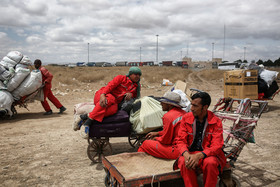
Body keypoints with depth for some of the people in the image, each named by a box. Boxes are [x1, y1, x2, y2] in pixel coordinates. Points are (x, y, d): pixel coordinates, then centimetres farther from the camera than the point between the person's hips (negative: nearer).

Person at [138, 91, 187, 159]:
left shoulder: (168, 116, -20)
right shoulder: (183, 112, 6)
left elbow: (166, 140, -14)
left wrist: (156, 138, 6)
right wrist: (157, 133, 21)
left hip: (176, 151, -9)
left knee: (145, 144, 3)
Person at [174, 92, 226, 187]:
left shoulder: (216, 121, -7)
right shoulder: (186, 118, -1)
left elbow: (216, 146, -12)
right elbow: (181, 141, -1)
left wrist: (199, 156, -29)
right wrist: (186, 155, -24)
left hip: (208, 153, -1)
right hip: (189, 152, 1)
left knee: (210, 163, -34)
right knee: (184, 162, -31)